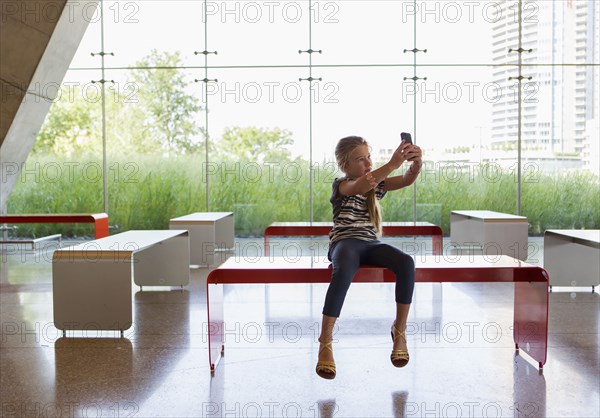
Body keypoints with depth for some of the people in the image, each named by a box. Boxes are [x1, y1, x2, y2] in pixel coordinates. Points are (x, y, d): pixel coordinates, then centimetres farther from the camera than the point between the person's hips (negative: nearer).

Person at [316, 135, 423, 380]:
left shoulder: (377, 183, 15)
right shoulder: (341, 185, -1)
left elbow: (407, 180, -1)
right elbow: (360, 187, -25)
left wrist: (416, 162, -25)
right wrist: (392, 164, -38)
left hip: (371, 244, 5)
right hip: (345, 242, -5)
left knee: (406, 263, -27)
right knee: (343, 271, -40)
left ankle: (399, 330, -13)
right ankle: (325, 342, -31)